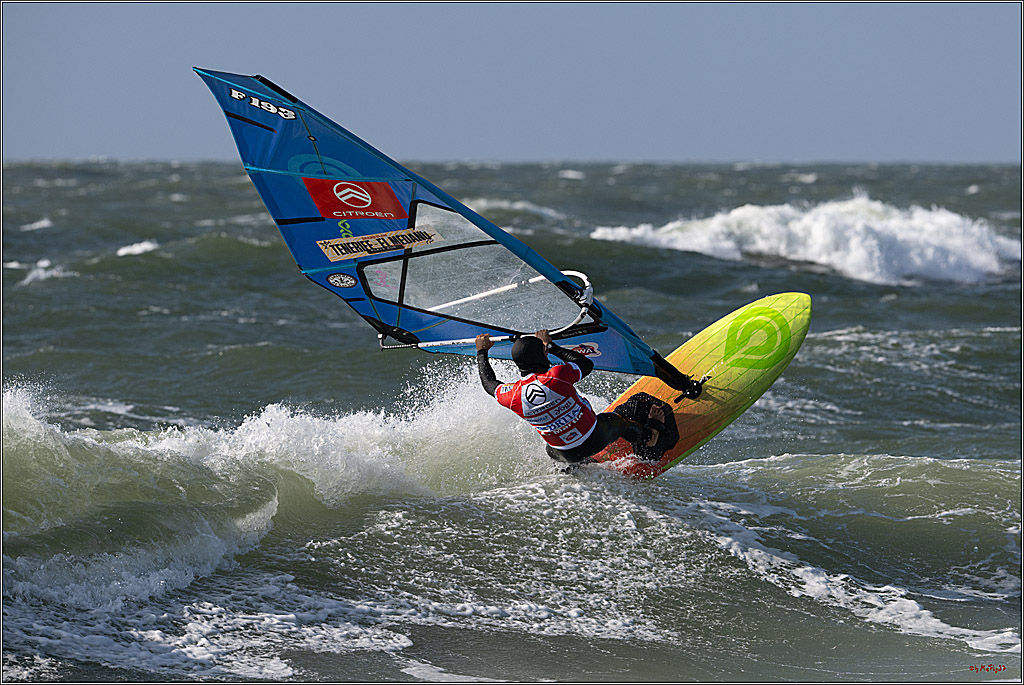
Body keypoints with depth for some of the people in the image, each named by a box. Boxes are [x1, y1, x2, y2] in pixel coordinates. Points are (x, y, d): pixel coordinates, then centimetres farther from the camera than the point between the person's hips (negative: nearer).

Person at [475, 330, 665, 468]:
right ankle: (648, 435, 61)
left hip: (570, 455, 2)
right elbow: (586, 364, -7)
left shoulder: (513, 396, -19)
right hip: (597, 439, -2)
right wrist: (551, 346, 1)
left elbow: (490, 384, 5)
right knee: (614, 420, 34)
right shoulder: (556, 376, -29)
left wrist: (481, 352, 20)